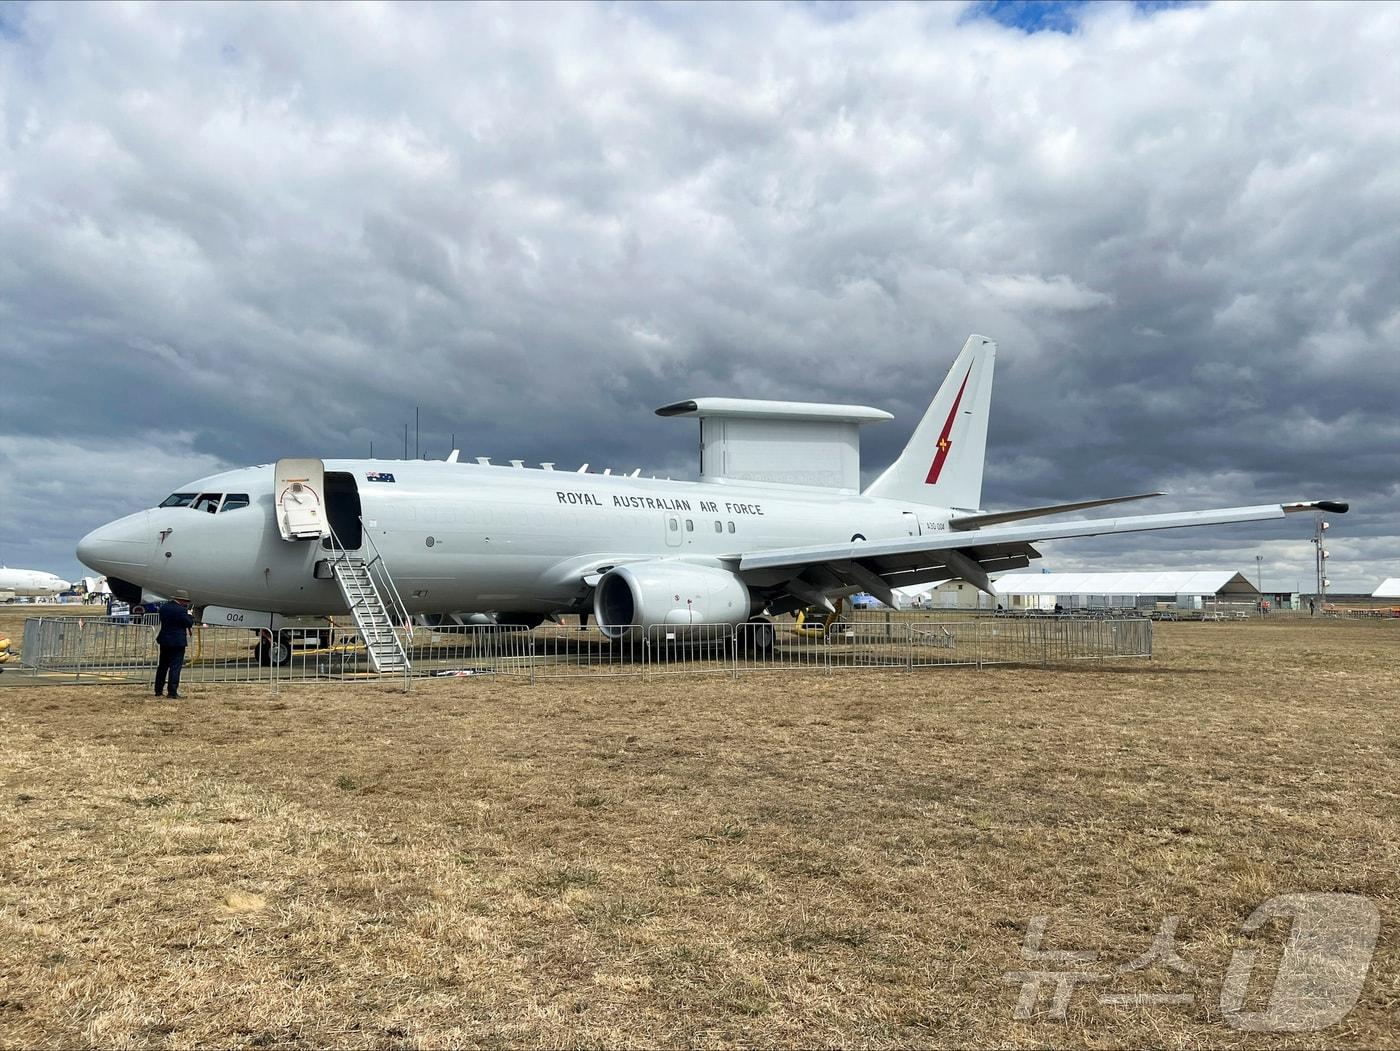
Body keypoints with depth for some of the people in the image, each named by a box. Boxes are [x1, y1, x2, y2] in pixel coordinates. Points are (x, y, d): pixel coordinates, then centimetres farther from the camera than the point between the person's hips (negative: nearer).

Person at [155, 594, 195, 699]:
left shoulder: (163, 608, 5)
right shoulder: (181, 610, -16)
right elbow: (189, 623, -13)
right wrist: (189, 615, 5)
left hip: (164, 640, 7)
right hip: (178, 642, -7)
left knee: (162, 666, 17)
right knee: (175, 667, -4)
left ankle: (158, 691, 23)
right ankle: (173, 692, -5)